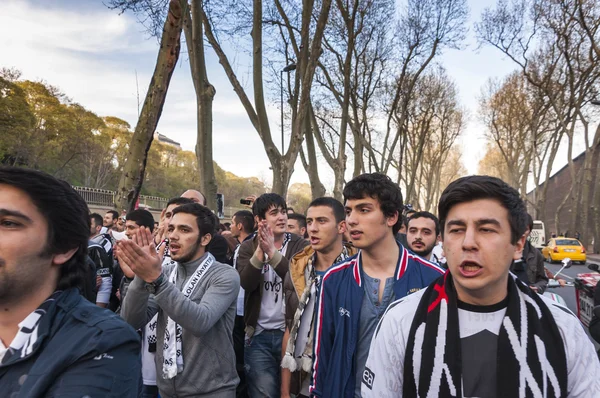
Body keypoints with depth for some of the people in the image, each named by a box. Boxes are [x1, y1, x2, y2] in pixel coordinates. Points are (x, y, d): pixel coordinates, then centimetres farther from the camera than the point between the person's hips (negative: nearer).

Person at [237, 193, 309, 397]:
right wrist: (260, 252, -26)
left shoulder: (300, 245, -3)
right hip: (259, 335, 1)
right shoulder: (248, 247, 2)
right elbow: (246, 283, -13)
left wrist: (272, 252, -27)